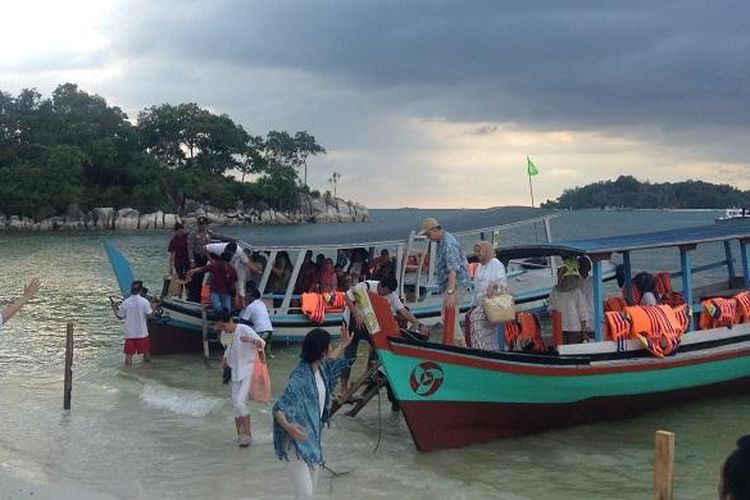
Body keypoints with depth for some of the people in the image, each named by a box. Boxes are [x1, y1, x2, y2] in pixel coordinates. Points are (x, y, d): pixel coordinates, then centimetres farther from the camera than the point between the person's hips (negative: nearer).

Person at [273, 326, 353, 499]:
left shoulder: (319, 368, 1)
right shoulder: (300, 378, -26)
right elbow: (279, 408, -32)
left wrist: (343, 345, 32)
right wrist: (287, 425, -51)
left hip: (312, 439, 9)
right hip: (296, 442, -9)